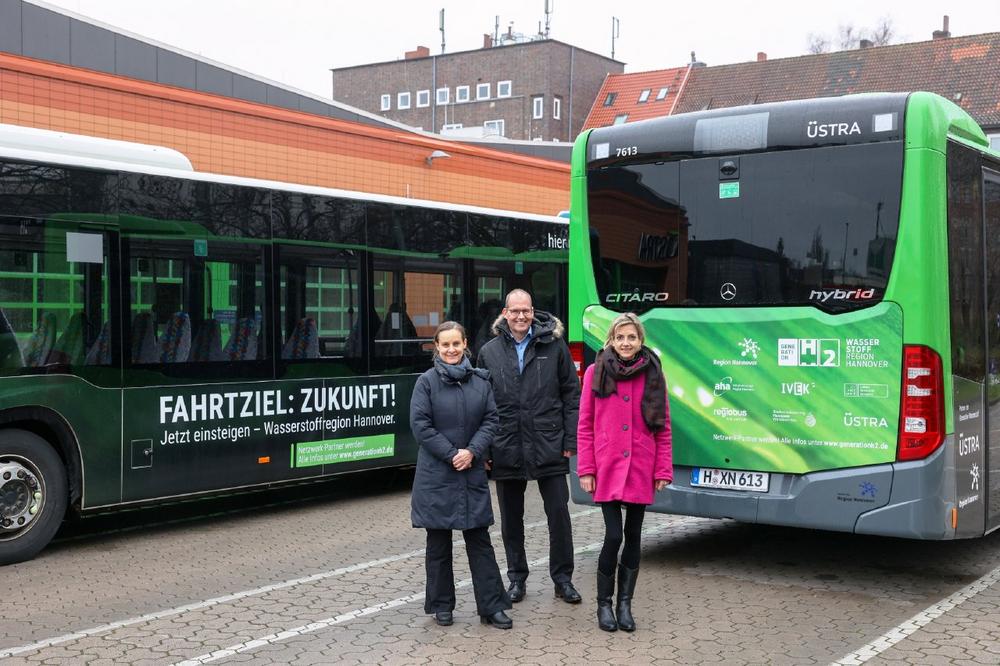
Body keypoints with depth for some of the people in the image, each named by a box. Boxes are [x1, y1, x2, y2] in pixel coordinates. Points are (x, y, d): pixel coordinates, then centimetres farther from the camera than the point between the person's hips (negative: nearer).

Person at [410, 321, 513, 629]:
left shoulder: (480, 381, 5)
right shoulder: (427, 381, -4)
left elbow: (490, 419, 3)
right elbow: (420, 425, -9)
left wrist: (472, 451, -11)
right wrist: (451, 454, -13)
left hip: (473, 473, 2)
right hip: (436, 474, -2)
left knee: (480, 540, 5)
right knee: (439, 543, 7)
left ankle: (492, 606, 9)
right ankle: (441, 605, 19)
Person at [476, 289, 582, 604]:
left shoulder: (554, 346, 0)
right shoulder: (489, 352, 4)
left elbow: (571, 394, 2)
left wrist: (570, 439, -4)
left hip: (549, 447, -1)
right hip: (507, 450, 2)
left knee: (558, 512, 2)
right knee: (511, 518, 11)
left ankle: (562, 578, 17)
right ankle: (517, 578, 25)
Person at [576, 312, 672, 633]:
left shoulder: (653, 374, 4)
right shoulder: (596, 372, 1)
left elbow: (663, 427, 6)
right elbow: (585, 426, 2)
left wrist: (663, 470, 2)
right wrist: (586, 469, -3)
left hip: (641, 470, 2)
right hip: (607, 470, -2)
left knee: (633, 536, 8)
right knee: (613, 536, -8)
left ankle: (624, 604, 20)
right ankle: (604, 603, 10)